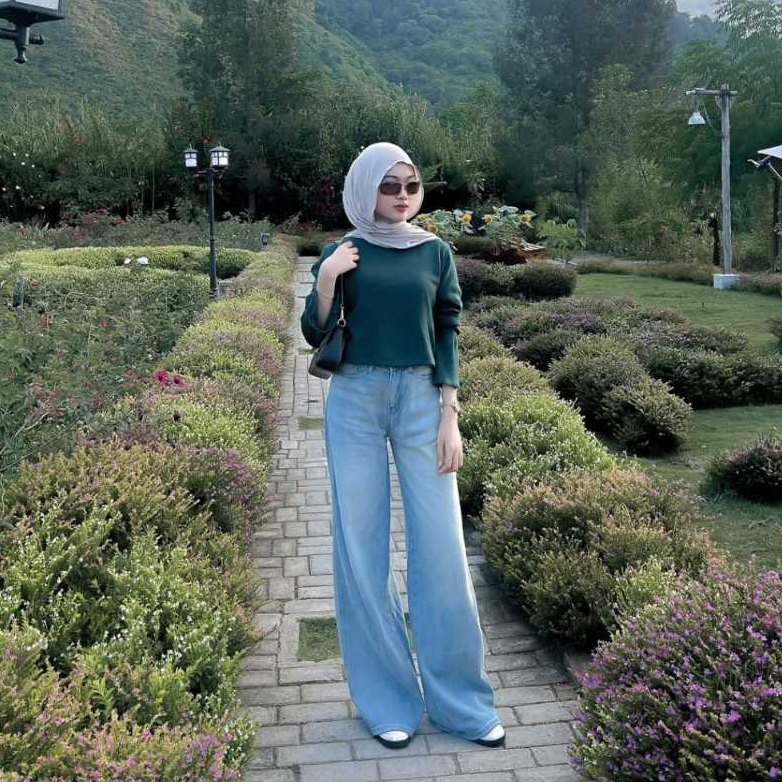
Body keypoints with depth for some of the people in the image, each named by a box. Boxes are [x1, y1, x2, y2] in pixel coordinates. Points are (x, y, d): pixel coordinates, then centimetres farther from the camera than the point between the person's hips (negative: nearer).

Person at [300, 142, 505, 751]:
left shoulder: (435, 252, 7)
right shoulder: (341, 254, 5)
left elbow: (448, 335, 5)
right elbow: (316, 335, 2)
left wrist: (450, 416, -2)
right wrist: (325, 278, -14)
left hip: (422, 398, 1)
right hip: (355, 399, 0)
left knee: (441, 546, 0)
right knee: (362, 546, 3)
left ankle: (461, 699, 14)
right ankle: (387, 700, 17)